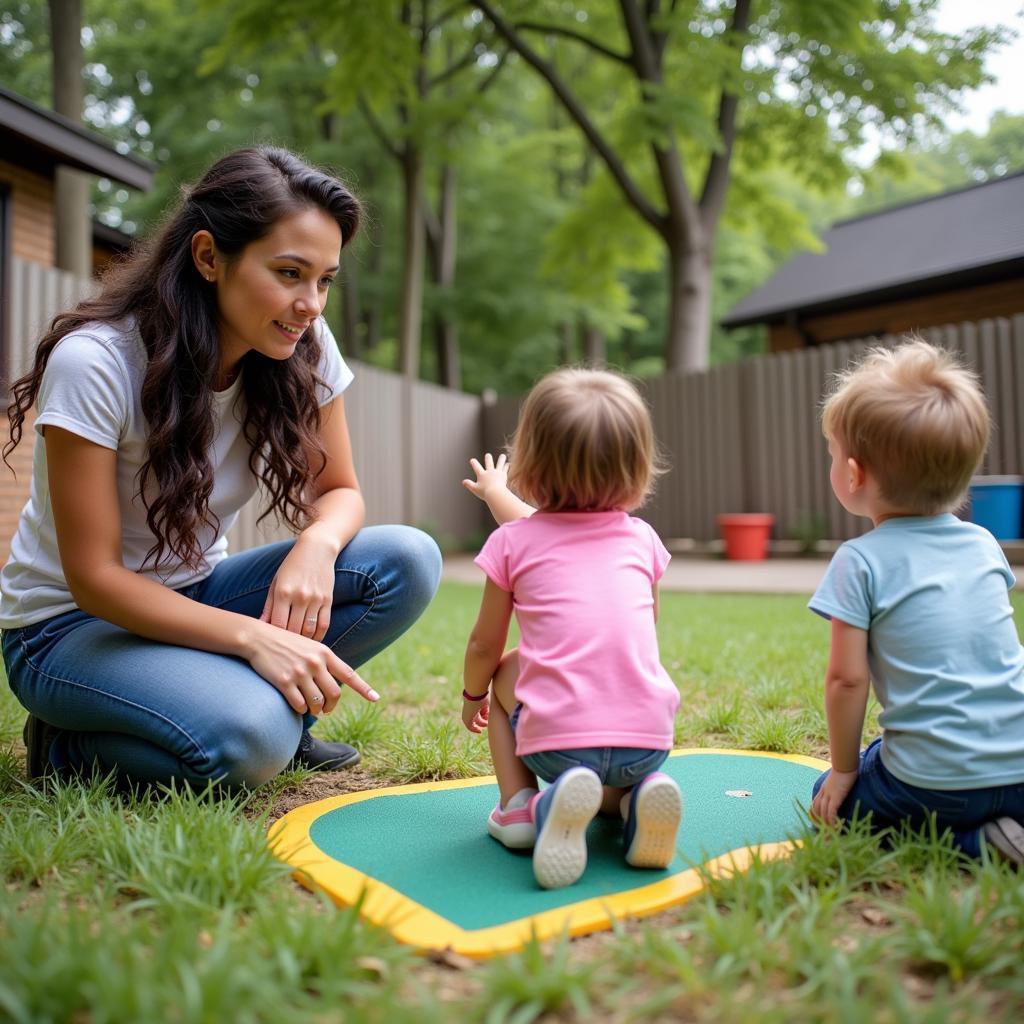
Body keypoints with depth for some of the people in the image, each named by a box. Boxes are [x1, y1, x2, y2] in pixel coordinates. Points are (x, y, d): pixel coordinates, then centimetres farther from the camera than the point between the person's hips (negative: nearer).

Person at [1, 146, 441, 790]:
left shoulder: (304, 347, -10)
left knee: (408, 562, -18)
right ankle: (69, 745, -3)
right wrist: (251, 636, -34)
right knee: (249, 738, -33)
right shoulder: (94, 363, -24)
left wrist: (316, 544, -26)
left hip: (193, 595, 5)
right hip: (72, 622, -4)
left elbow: (339, 491, -2)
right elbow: (93, 575, -22)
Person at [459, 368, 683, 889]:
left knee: (506, 671, 25)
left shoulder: (513, 541, 5)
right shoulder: (641, 538, 14)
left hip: (556, 741, -3)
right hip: (648, 739, 3)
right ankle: (632, 796, 3)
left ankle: (517, 805, 9)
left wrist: (473, 696, 35)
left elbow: (485, 644, 13)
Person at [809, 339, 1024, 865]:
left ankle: (975, 842, -1)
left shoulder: (861, 561, -12)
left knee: (831, 800, 18)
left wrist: (843, 771, 3)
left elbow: (847, 679, -11)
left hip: (936, 783, -6)